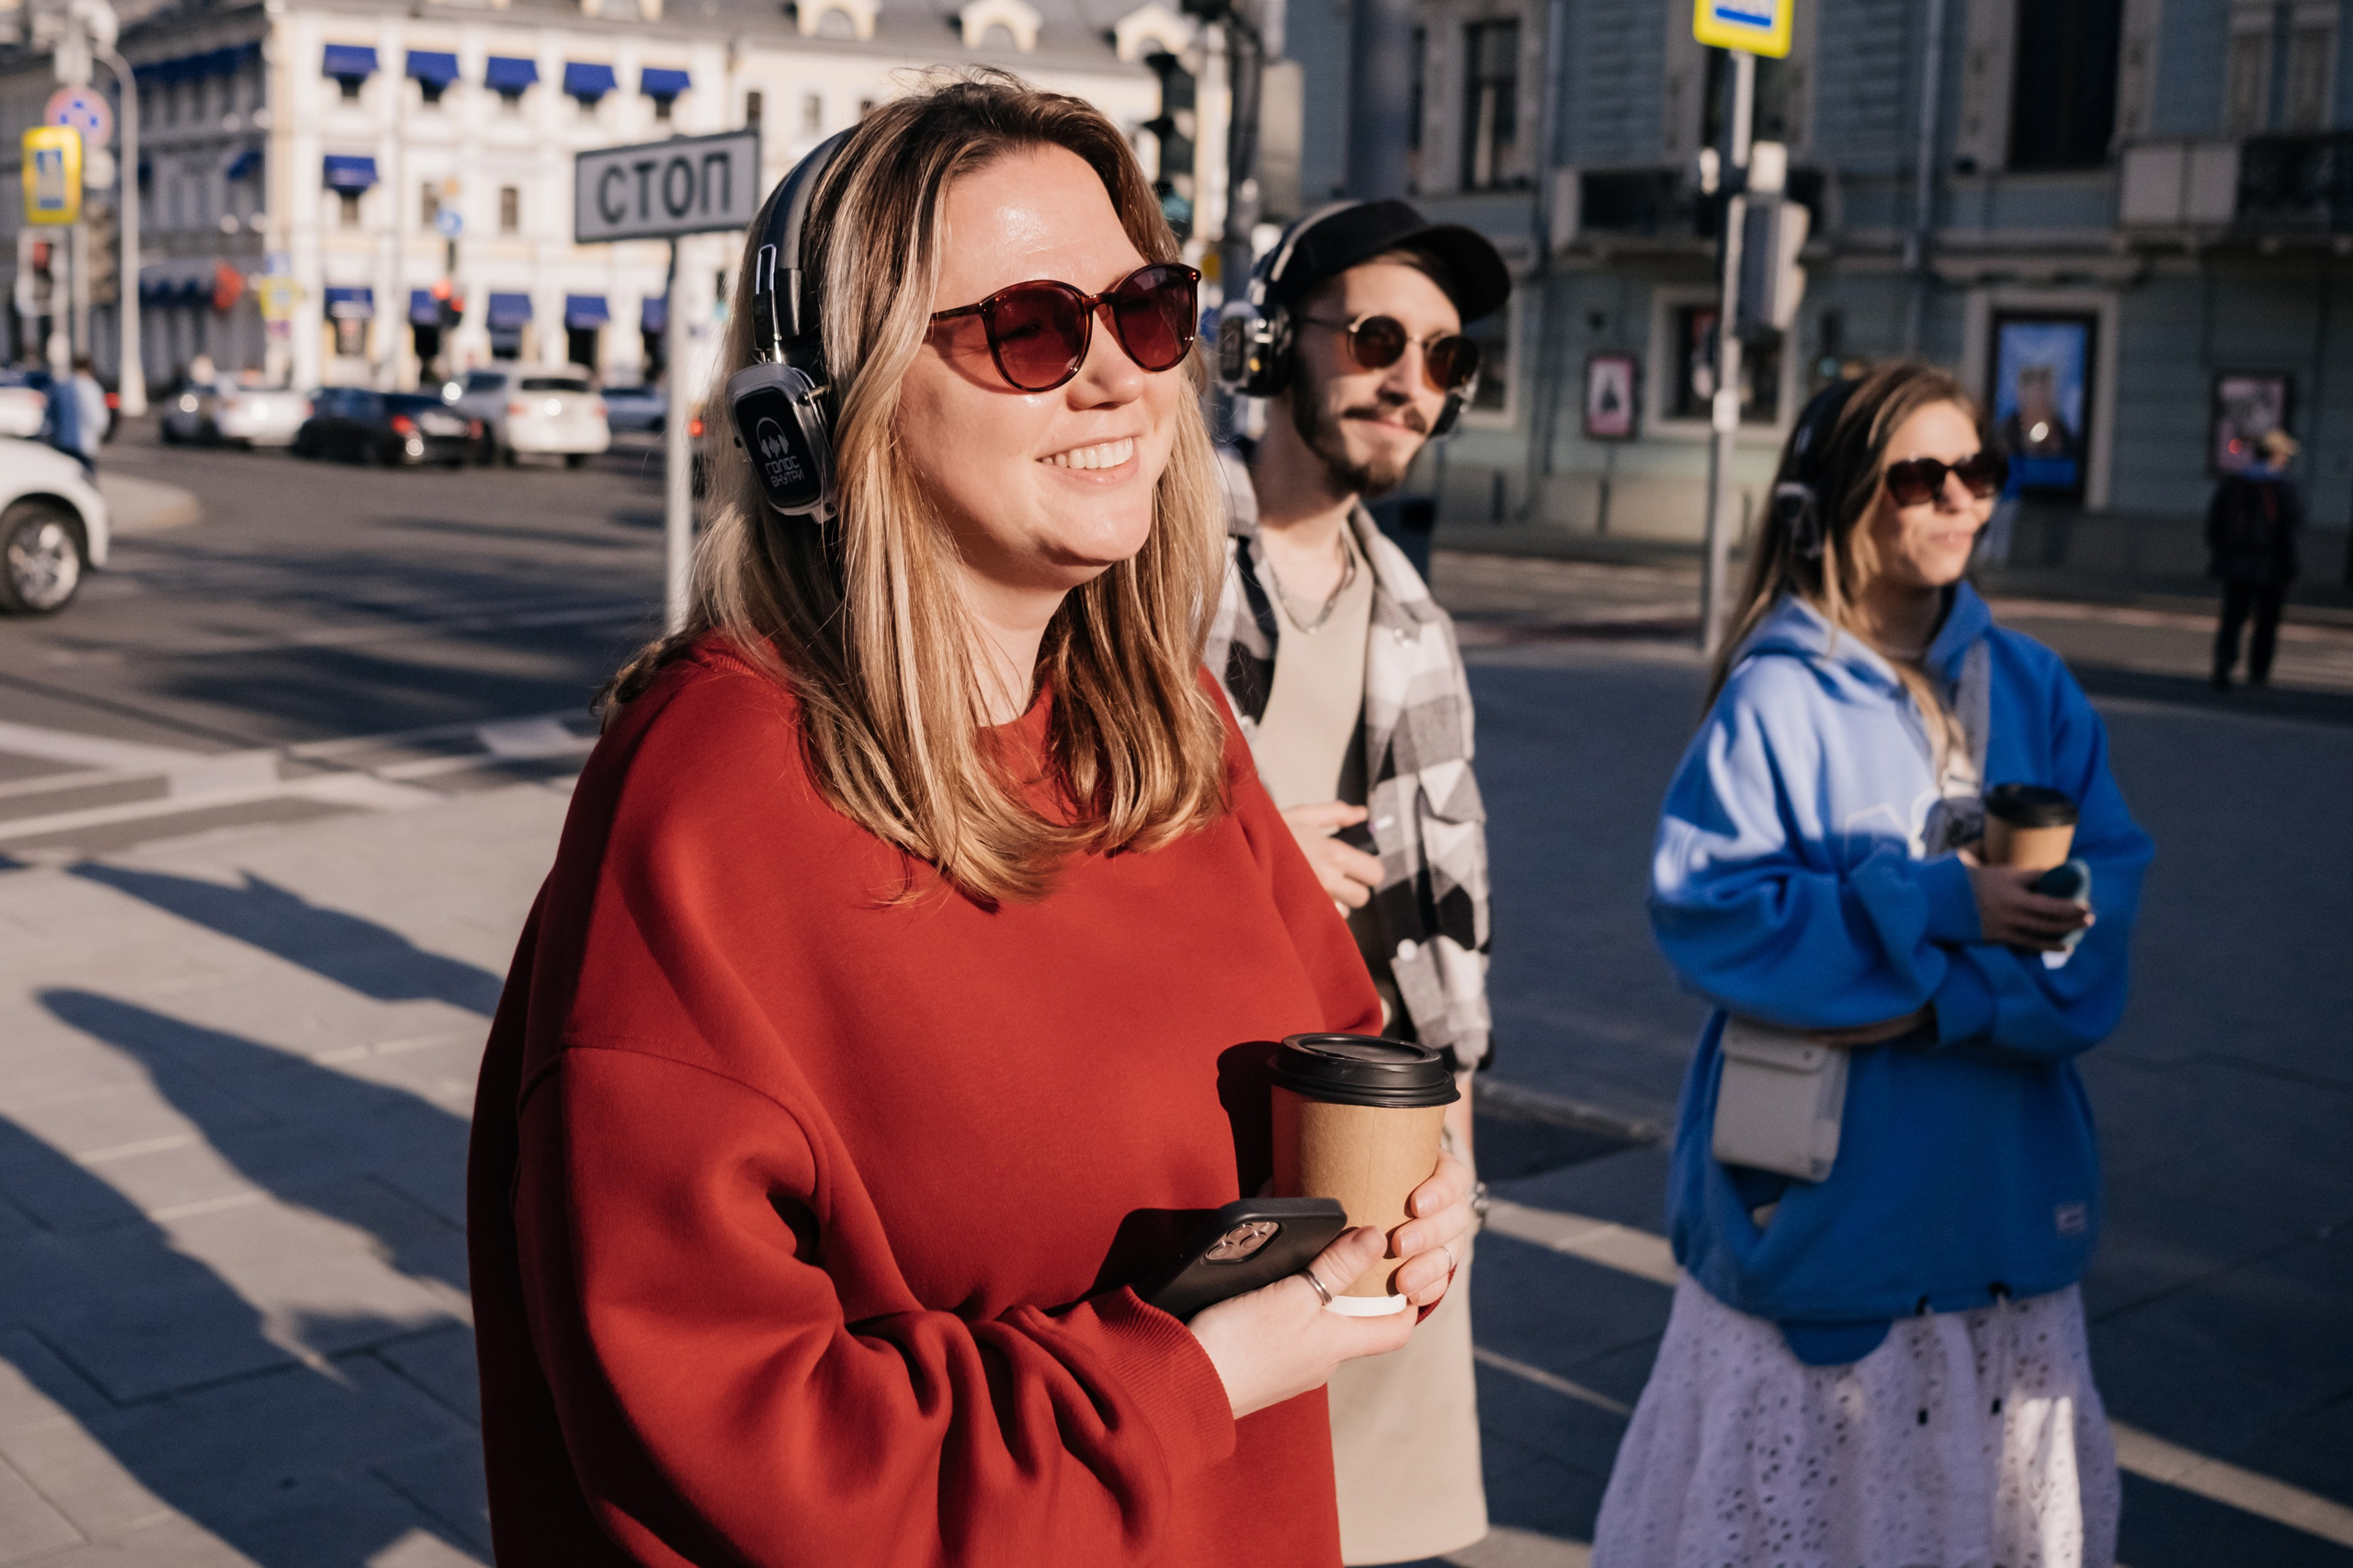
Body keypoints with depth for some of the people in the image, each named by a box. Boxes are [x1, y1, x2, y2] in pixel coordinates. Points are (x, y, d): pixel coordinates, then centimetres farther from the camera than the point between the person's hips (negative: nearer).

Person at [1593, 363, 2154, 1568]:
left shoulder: (2030, 687, 4)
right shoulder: (1776, 701, -10)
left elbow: (2104, 897, -2)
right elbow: (1701, 910, -16)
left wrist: (1943, 1001, -17)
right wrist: (1933, 907, -20)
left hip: (2004, 1175, 4)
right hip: (1829, 1177, -4)